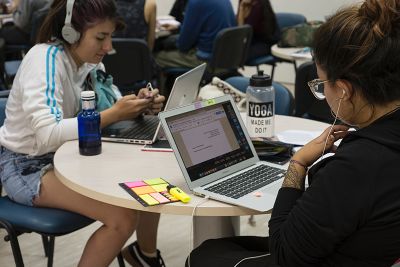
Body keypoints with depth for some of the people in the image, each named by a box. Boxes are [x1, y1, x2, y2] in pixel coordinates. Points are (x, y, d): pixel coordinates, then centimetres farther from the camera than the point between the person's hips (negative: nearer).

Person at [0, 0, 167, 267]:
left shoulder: (90, 58, -2)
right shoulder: (46, 59, -26)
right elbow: (48, 134, -36)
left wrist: (139, 105, -20)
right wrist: (114, 114, -34)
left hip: (67, 154, 8)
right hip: (27, 166, -8)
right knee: (123, 216, -23)